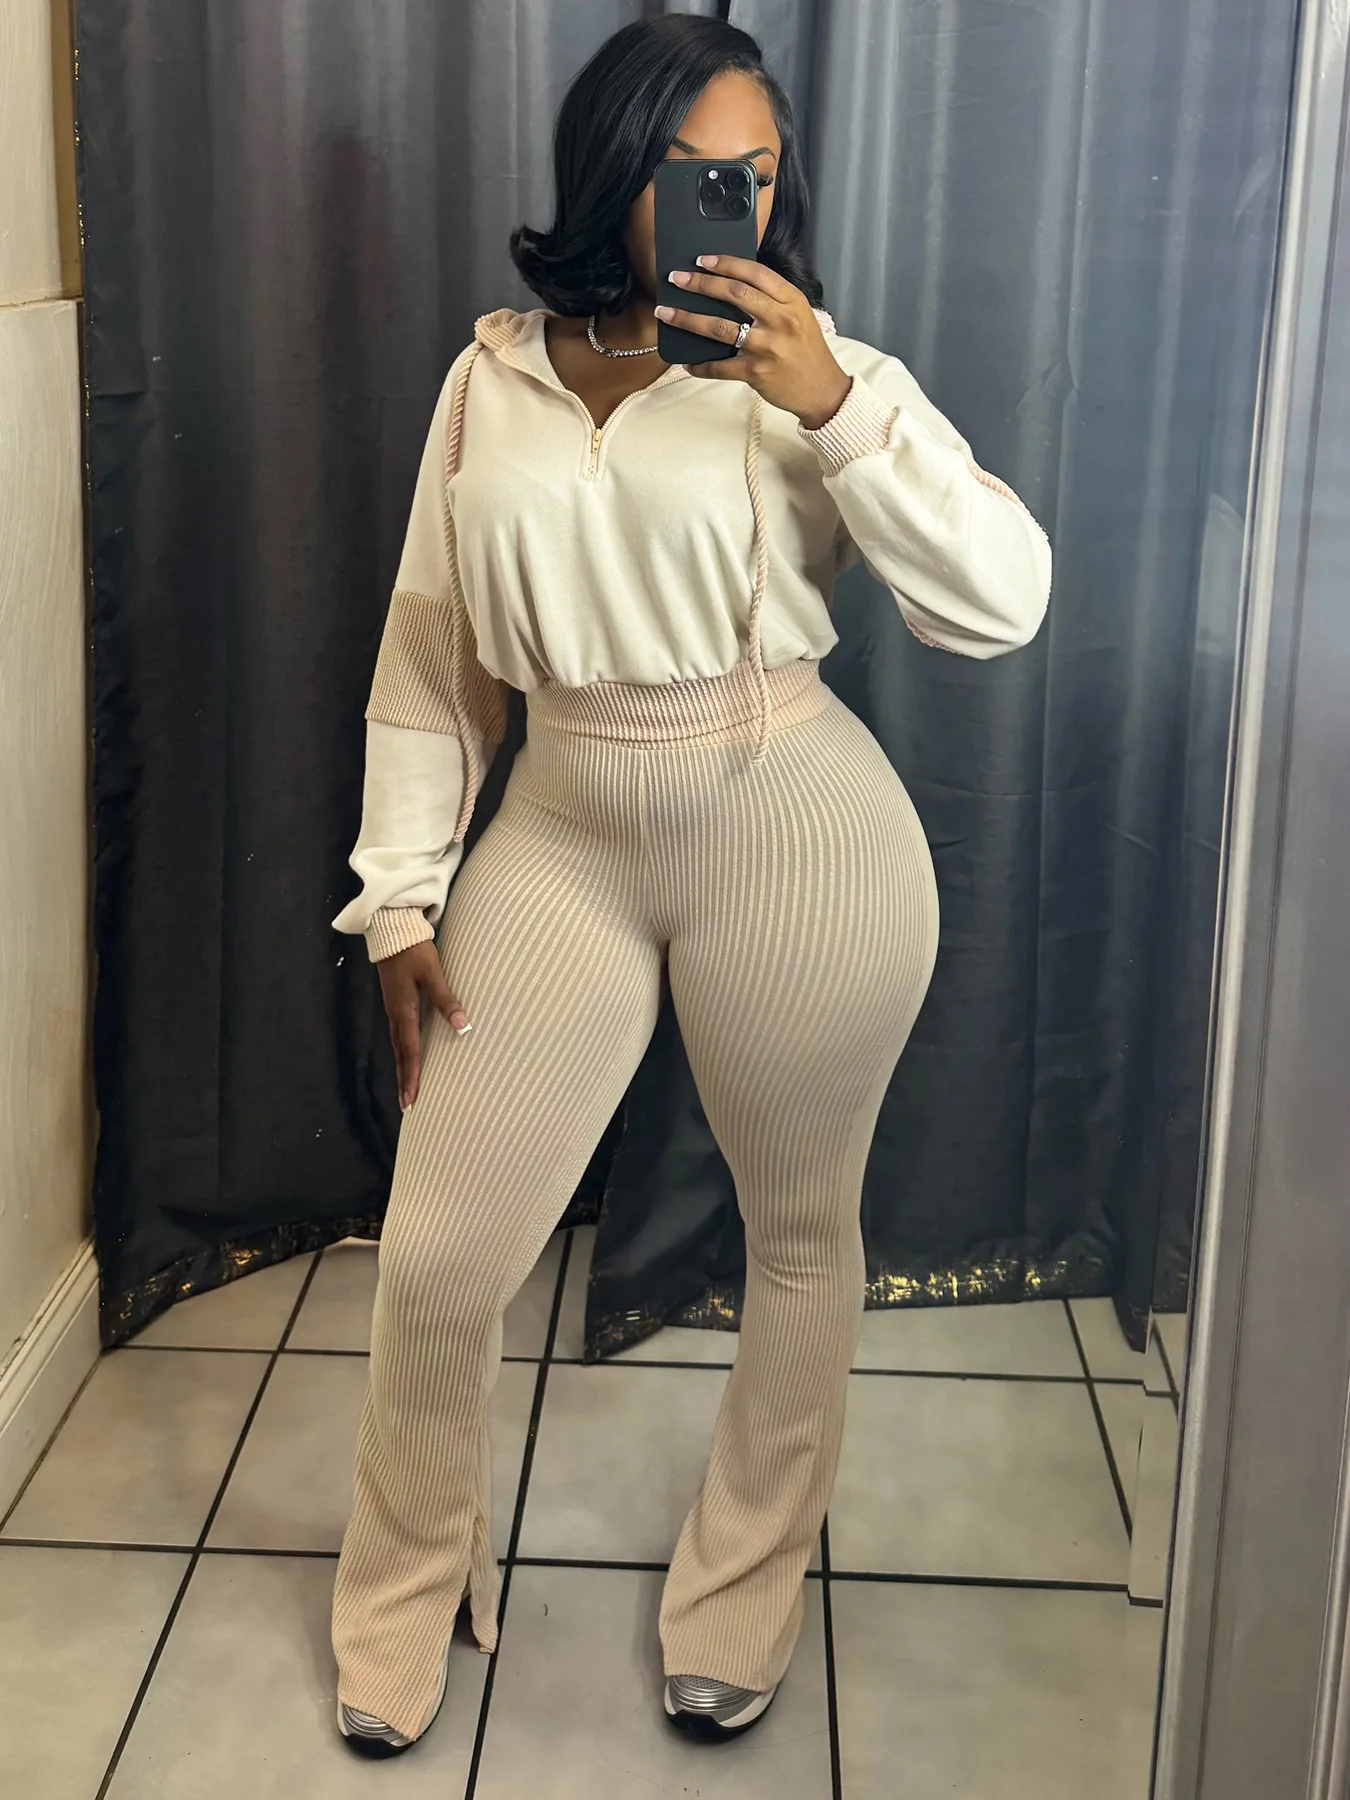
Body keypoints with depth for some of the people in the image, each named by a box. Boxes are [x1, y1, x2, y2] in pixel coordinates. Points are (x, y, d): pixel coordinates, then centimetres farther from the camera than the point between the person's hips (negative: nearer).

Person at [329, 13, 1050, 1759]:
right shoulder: (493, 375, 6)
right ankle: (405, 1595, 31)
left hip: (797, 844, -2)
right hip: (564, 846, 2)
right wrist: (401, 896, 6)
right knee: (436, 1261, 3)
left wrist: (833, 403, -23)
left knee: (799, 1233, 12)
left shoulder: (816, 378, -3)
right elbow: (427, 651, 9)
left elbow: (999, 603, -14)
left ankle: (738, 1604, 36)